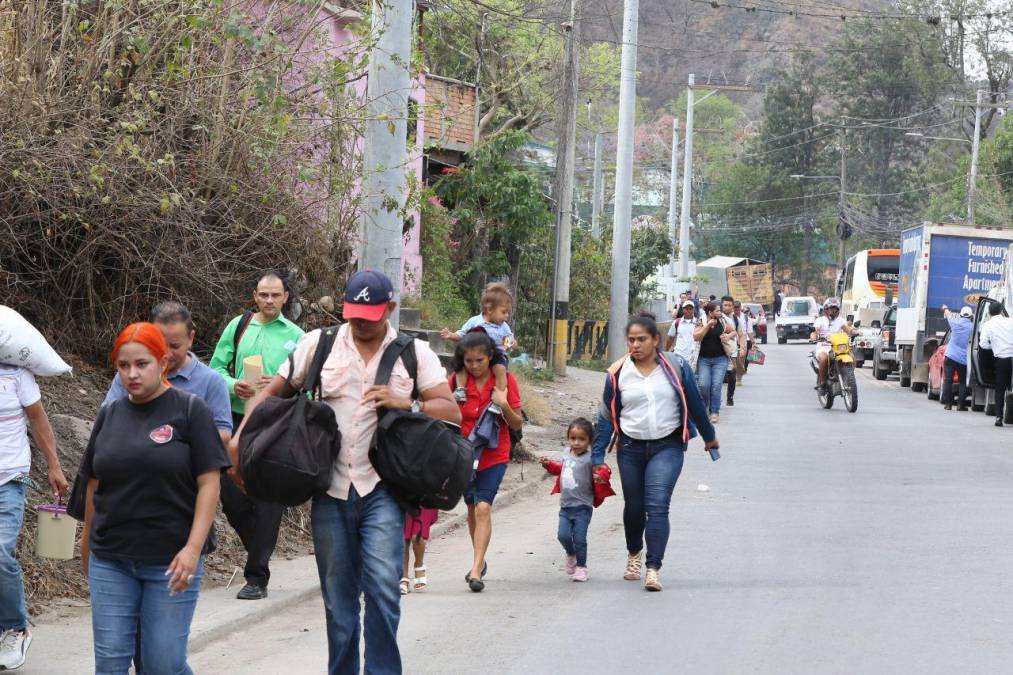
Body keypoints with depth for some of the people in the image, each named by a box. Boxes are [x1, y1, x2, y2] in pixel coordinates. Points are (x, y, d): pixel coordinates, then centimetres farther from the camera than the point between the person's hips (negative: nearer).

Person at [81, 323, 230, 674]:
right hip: (110, 562, 4)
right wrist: (87, 542, 19)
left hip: (170, 562, -4)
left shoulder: (190, 411, -4)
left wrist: (193, 547, -16)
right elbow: (95, 485, 16)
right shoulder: (110, 415, 9)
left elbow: (209, 484, -8)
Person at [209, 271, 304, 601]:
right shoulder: (238, 326, 8)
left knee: (268, 501, -4)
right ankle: (260, 551, 28)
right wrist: (233, 385, -11)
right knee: (231, 496, 3)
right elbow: (216, 367, 9)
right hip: (237, 420, 2)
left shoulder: (296, 336, 3)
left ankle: (257, 577, 1)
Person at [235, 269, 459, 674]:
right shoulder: (318, 345, 7)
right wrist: (239, 438, -1)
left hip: (381, 489, -2)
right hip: (331, 489, 2)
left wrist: (407, 404, -16)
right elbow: (273, 393, 11)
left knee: (382, 586, -17)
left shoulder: (415, 354, 5)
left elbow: (452, 411, 1)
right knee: (338, 598, 9)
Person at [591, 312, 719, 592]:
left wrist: (709, 437, 20)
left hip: (667, 446, -2)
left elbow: (695, 404, 9)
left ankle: (653, 568, -18)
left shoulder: (675, 367, -3)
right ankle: (634, 553, 42)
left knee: (657, 506, -16)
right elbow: (607, 417, 3)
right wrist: (597, 456, 0)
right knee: (634, 507, 14)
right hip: (630, 449, 2)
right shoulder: (617, 373, -2)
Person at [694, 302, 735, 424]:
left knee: (716, 386, -7)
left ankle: (714, 412, 1)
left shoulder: (722, 322, 4)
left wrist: (729, 336, -6)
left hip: (720, 359, 1)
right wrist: (708, 325, -18)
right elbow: (696, 337, -15)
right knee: (703, 385, -9)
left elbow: (733, 332, 17)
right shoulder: (701, 323, -1)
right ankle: (703, 407, 18)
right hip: (704, 359, -1)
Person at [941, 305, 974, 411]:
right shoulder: (973, 327, -4)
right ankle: (961, 404, 4)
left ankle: (948, 403, 1)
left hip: (950, 357, 0)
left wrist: (945, 309, 39)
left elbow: (948, 315, 18)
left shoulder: (956, 323, -1)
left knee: (948, 380, 3)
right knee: (963, 382, 9)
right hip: (963, 359, 0)